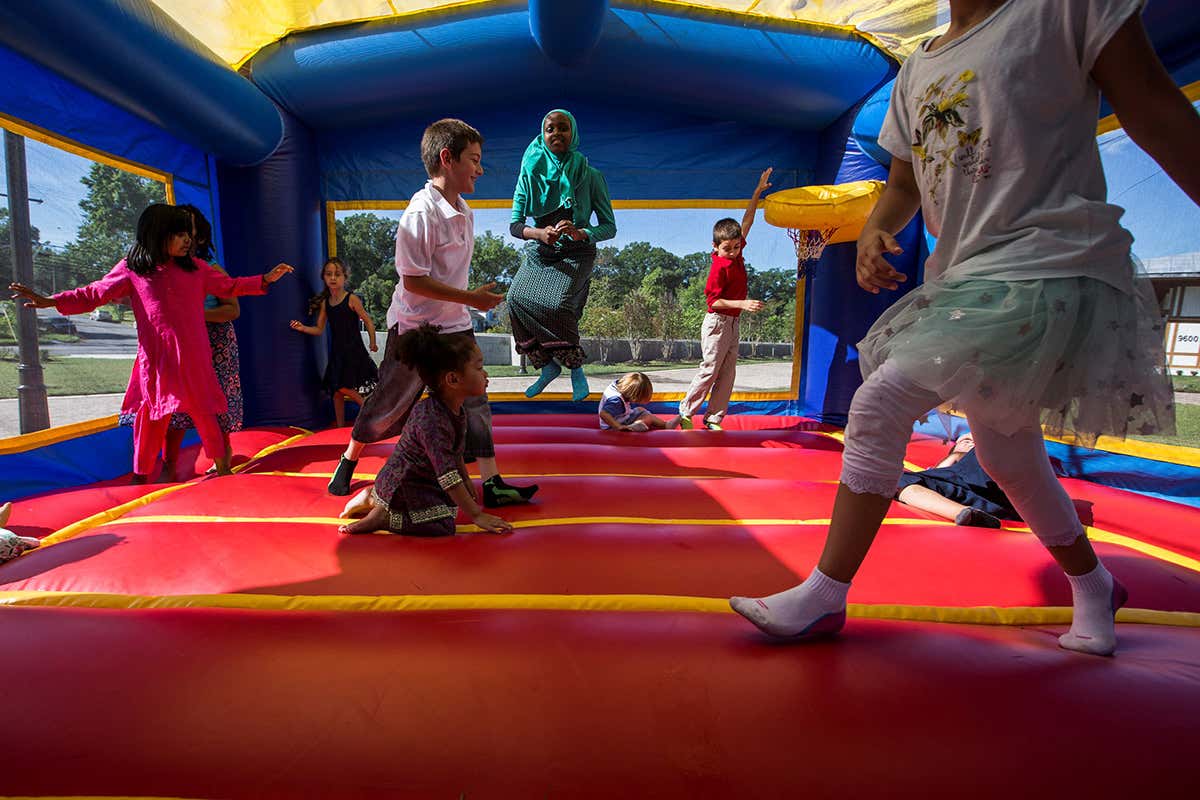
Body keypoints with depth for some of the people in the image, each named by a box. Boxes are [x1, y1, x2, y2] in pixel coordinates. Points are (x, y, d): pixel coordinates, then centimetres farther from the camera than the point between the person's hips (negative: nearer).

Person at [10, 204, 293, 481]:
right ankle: (140, 475, 20)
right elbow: (92, 294, 7)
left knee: (204, 413, 4)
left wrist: (265, 280, 7)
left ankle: (221, 466, 15)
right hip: (156, 358, -1)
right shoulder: (131, 269, 3)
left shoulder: (195, 267, 9)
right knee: (151, 415, 5)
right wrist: (51, 301, -6)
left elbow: (229, 286, 15)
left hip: (194, 358, 1)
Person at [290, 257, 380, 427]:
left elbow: (368, 321, -5)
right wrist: (302, 328, -8)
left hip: (353, 350, -6)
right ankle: (340, 426, 21)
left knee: (344, 387, -15)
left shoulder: (352, 299, -7)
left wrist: (373, 343, -9)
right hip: (336, 351, 6)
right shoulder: (324, 303, 7)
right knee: (336, 391, 9)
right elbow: (319, 329, 9)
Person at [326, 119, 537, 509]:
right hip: (414, 328, -7)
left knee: (474, 402, 4)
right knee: (390, 401, 8)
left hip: (455, 325, 7)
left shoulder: (465, 212, 5)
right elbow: (413, 281, -24)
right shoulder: (421, 213, -21)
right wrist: (470, 297, -23)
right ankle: (348, 462, 33)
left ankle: (492, 484, 10)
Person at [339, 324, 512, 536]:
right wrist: (476, 515, -31)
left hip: (422, 479, 10)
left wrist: (466, 481, 22)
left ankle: (374, 498, 22)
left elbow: (455, 451, 15)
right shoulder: (432, 421, -32)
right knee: (443, 525, -24)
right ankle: (381, 516, -7)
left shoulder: (457, 409, -2)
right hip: (402, 485, -10)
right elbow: (447, 474, -33)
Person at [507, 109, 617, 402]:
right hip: (539, 253, 3)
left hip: (576, 254, -3)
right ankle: (548, 364, -2)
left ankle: (574, 366, -6)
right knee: (516, 297, -23)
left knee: (557, 303, -31)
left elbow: (609, 227, 0)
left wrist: (580, 233, -21)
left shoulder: (590, 176, -1)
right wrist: (539, 233, -20)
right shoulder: (531, 174, 5)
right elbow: (515, 224, 3)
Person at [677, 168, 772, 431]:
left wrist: (758, 191, 14)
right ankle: (686, 411, 9)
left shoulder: (737, 254, 7)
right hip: (717, 323, -8)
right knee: (709, 370, -4)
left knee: (728, 374, 7)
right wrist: (743, 304, -24)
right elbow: (713, 301, -19)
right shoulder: (719, 267, -16)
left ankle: (713, 419, 12)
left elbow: (746, 222, 14)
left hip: (733, 324, 8)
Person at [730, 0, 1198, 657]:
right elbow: (902, 185, 19)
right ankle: (1094, 588, 41)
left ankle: (824, 596, -9)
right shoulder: (916, 72, 17)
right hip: (965, 280, 8)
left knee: (879, 403, -21)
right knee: (1007, 457, 15)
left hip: (1044, 271, -8)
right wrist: (873, 232, -3)